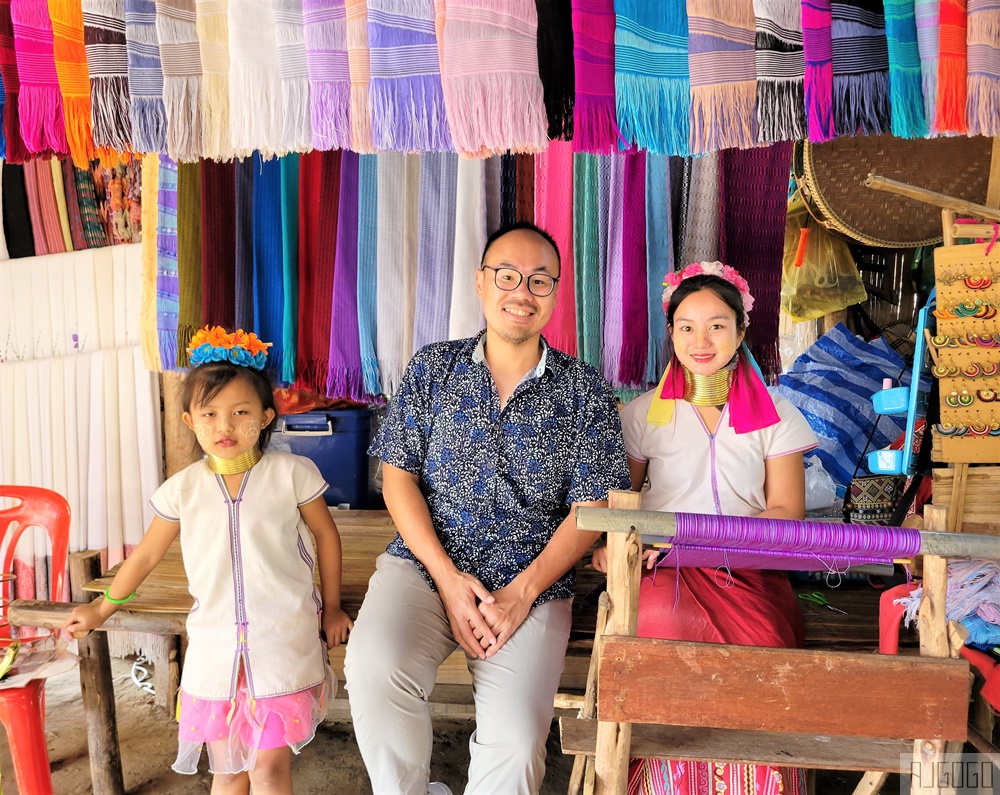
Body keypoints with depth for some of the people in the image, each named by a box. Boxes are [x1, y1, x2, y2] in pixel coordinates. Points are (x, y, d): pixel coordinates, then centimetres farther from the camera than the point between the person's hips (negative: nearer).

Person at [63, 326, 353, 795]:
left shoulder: (292, 474, -6)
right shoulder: (183, 489, 0)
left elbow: (325, 535, 6)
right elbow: (146, 554, 14)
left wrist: (331, 608, 10)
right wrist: (101, 608, 22)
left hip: (284, 642, -2)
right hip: (215, 645, 3)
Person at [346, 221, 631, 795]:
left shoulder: (584, 390, 4)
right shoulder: (433, 368, 7)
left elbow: (590, 507, 0)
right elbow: (398, 476, 3)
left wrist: (523, 591, -12)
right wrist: (449, 578, -9)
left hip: (533, 584, -1)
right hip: (425, 563, 1)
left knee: (515, 742, -20)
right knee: (375, 670, -27)